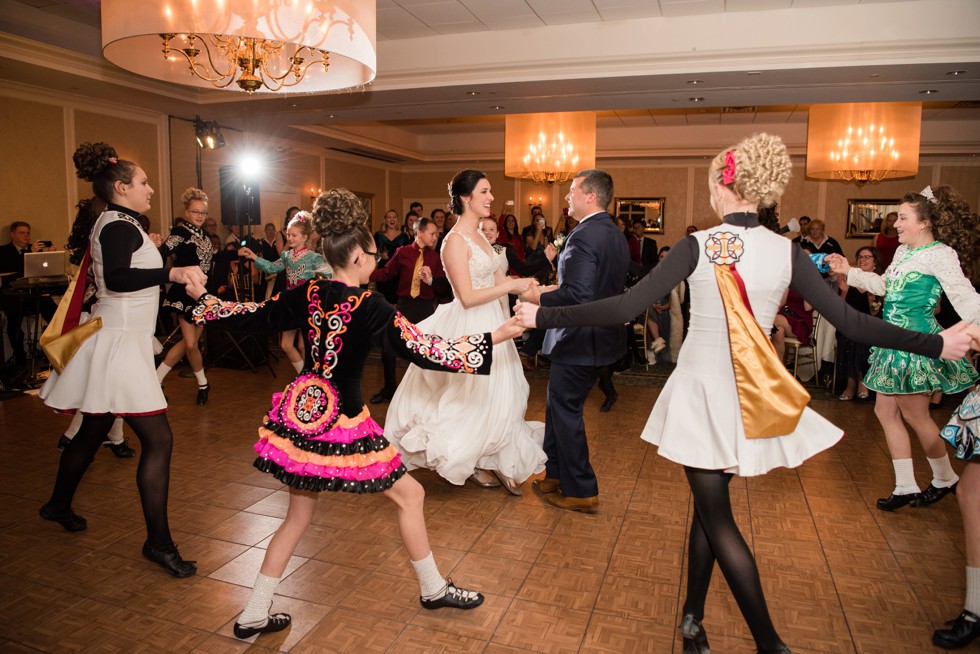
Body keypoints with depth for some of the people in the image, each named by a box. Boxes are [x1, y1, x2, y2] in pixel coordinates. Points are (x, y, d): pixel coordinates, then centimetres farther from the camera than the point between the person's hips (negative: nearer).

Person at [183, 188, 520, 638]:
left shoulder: (307, 296, -1)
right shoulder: (370, 308, -17)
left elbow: (250, 318, 8)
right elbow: (425, 352, -22)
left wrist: (202, 298, 26)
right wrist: (495, 336, -21)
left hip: (301, 414, 6)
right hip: (341, 423, -6)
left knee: (299, 514, 22)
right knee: (409, 495, 13)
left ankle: (253, 616, 29)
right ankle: (433, 589, 29)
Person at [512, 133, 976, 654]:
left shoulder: (697, 246, -14)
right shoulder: (787, 252, -5)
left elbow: (625, 307, -20)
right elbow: (850, 322, -4)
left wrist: (543, 316, -13)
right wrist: (937, 344, 10)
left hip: (699, 391, -3)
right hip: (749, 395, 4)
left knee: (716, 517, 10)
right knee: (709, 505, 18)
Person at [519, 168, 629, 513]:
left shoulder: (583, 237, -22)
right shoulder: (617, 235, 9)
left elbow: (577, 295, -29)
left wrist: (541, 297, -13)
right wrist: (556, 290, 14)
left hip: (579, 339, -10)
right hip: (604, 333, 10)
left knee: (566, 411, 4)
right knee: (557, 405, 20)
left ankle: (581, 492, 16)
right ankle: (555, 474, 33)